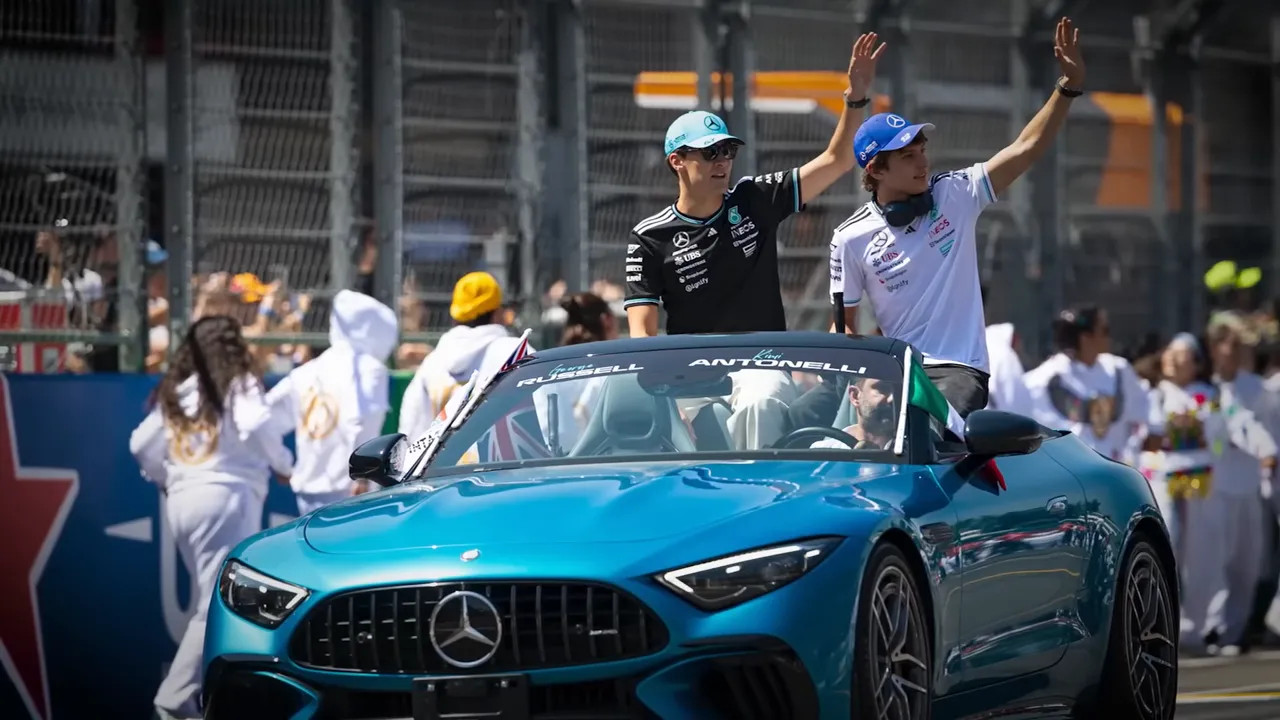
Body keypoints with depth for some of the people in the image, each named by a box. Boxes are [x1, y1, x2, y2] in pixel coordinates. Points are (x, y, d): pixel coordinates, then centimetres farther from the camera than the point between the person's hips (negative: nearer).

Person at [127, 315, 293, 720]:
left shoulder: (176, 393, 16)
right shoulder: (238, 385, 0)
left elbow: (141, 444, 15)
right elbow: (255, 426, -17)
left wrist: (165, 479, 31)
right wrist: (284, 466, -2)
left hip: (181, 503, 7)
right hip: (227, 497, -7)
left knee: (212, 598, 15)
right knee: (219, 606, -8)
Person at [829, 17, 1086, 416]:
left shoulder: (954, 196, 4)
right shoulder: (851, 238, 3)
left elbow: (1025, 149, 2)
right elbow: (842, 323, 9)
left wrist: (1069, 85, -7)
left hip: (960, 370, -1)